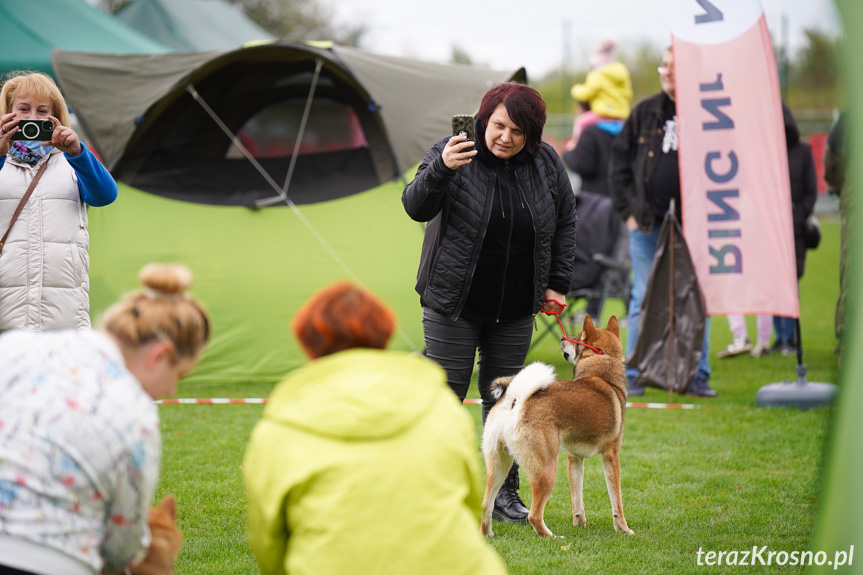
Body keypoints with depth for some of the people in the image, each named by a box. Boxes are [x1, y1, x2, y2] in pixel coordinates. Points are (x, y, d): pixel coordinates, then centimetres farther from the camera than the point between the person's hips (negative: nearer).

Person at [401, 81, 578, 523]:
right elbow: (416, 207, -20)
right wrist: (440, 169, -38)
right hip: (453, 304, -3)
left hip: (514, 310, 3)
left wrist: (557, 283, 7)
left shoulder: (546, 164, -1)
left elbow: (565, 222, 11)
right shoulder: (454, 154, -11)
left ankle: (504, 492, 17)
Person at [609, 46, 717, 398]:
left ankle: (697, 375, 11)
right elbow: (619, 161, 12)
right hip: (648, 224, 2)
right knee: (643, 300, 5)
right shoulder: (645, 113, 8)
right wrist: (628, 210, 4)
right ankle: (634, 374, 11)